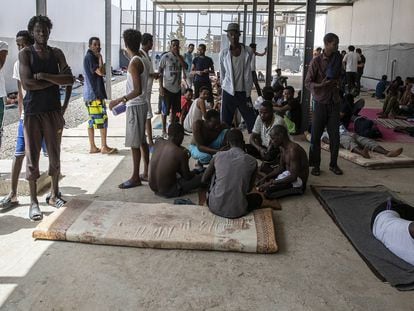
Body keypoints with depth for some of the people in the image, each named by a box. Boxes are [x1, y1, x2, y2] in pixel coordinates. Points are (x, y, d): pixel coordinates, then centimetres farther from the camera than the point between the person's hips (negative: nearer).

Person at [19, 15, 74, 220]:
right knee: (32, 157, -1)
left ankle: (54, 195, 24)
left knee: (55, 155, 9)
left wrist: (44, 76, -15)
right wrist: (55, 80, -9)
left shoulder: (57, 53, 8)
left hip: (54, 111, 4)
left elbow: (70, 80, -5)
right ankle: (34, 202, 8)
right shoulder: (26, 54, -3)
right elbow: (26, 84, -16)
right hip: (33, 112, -3)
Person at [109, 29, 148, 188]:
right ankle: (147, 171, 25)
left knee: (134, 143, -4)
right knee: (141, 140, 16)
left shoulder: (134, 63, -19)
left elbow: (137, 90, -26)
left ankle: (135, 178, 3)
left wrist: (120, 100, -29)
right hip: (141, 104, 10)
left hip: (135, 106, -10)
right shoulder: (141, 60, 9)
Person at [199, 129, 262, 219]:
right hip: (237, 211, 0)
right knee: (258, 197, 28)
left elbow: (204, 180, 10)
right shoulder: (252, 161, -5)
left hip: (215, 207, 1)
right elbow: (249, 189, 8)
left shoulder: (218, 156, -2)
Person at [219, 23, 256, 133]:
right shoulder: (224, 53, -1)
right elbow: (222, 74, 10)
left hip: (243, 92, 0)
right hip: (228, 93, 1)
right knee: (225, 123, 6)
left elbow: (248, 74, 3)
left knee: (252, 121, 0)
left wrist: (248, 94, 4)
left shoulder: (247, 51, -3)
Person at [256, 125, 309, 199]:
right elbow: (281, 167, 12)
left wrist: (271, 183, -29)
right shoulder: (282, 148, 3)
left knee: (267, 191, -23)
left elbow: (293, 177, -29)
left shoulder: (293, 149, -26)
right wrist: (266, 177, -2)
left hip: (297, 180, -10)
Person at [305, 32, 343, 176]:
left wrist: (338, 82, -2)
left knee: (335, 135, 4)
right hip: (321, 102, -4)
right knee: (316, 135, 2)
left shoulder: (337, 60, 7)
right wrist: (321, 85, -25)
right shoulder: (316, 61, -7)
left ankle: (333, 164, 18)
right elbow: (308, 82, -8)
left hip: (334, 103, 4)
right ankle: (315, 165, 14)